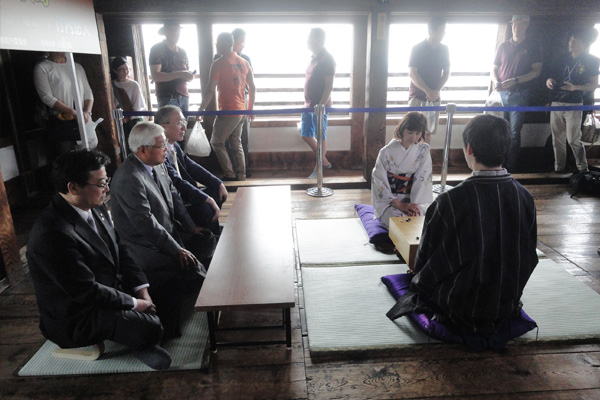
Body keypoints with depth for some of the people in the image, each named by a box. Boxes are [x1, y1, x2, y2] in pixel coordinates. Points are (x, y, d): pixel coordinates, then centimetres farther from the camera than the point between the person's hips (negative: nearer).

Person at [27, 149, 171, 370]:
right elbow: (88, 292, -27)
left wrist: (142, 291, -4)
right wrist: (133, 303, -15)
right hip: (77, 320, -9)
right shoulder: (52, 235, -31)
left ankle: (139, 342, 19)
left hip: (110, 288, 9)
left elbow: (119, 251, 5)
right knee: (151, 329, -23)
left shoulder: (95, 208, -4)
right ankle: (139, 343, 10)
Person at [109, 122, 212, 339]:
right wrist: (177, 250, -23)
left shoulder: (157, 166, 4)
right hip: (145, 246, -10)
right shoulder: (128, 179, -24)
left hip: (169, 232, 10)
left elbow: (174, 197, 13)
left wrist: (192, 227, 5)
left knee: (208, 242, 4)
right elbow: (147, 224, -26)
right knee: (188, 264, -28)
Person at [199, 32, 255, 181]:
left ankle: (229, 175, 5)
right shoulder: (244, 62, 9)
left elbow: (210, 91, -15)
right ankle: (241, 176, 18)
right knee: (236, 143, 15)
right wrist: (250, 109, 19)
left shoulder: (218, 64, -11)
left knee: (217, 142, 7)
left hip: (228, 111, -7)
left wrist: (201, 109, -7)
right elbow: (252, 88, 11)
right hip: (241, 111, 7)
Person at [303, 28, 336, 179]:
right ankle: (325, 162, 26)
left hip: (320, 105, -10)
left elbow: (329, 86, -17)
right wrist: (307, 102, 17)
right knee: (306, 135, 13)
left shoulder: (327, 59, -12)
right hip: (309, 104, 10)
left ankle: (318, 169, 12)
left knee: (321, 136, 1)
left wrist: (321, 105, -22)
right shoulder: (314, 57, 14)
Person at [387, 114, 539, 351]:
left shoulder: (448, 203, -26)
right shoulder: (524, 198, -11)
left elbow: (424, 261, -13)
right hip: (508, 303, 6)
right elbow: (528, 258, 3)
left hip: (459, 306, -6)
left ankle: (465, 326, 19)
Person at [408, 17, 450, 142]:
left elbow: (446, 72, 10)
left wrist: (436, 91, -6)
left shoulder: (444, 49, 9)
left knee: (428, 132, 7)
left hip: (434, 97, 5)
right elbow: (412, 73, -11)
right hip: (418, 95, -4)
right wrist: (428, 91, -17)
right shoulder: (417, 48, -5)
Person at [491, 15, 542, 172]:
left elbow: (536, 71, -2)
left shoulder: (533, 47, 4)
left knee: (514, 133, -3)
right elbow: (494, 69, 13)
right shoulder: (503, 46, 12)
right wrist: (496, 81, -9)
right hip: (501, 94, 3)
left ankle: (511, 167, 3)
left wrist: (515, 80, -16)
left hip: (519, 95, -3)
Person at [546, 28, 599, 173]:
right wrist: (549, 81, -6)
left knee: (573, 140, -6)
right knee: (557, 139, 8)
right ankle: (558, 169, 17)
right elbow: (553, 76, 18)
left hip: (574, 105, -5)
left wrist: (575, 87, -18)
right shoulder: (563, 59, 12)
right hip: (556, 103, 5)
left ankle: (583, 169, 11)